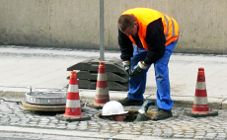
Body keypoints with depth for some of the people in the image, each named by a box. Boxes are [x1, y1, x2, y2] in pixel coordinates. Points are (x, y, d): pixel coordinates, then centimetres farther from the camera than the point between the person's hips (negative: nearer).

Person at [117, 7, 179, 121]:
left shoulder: (152, 26, -43)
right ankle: (135, 98, 25)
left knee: (160, 69, -22)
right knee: (135, 63, 5)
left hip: (167, 37, -8)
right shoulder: (124, 23, -22)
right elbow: (124, 44, -4)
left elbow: (157, 51, -32)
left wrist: (143, 65, -25)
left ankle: (165, 109, -23)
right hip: (146, 41, 8)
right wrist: (126, 63, -9)